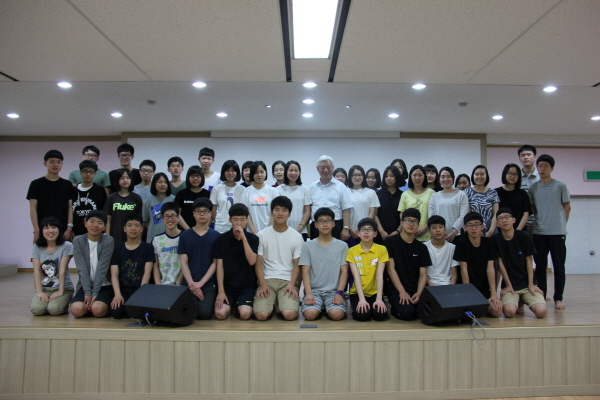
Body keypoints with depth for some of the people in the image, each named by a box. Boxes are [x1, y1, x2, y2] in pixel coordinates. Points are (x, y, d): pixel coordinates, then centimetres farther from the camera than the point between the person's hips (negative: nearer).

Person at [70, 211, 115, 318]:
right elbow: (82, 269, -8)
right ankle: (90, 304, 8)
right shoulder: (78, 240, 0)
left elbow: (102, 269, -11)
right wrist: (87, 293, -15)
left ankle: (107, 307, 7)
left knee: (98, 310, -27)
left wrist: (94, 293, -16)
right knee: (77, 310, -25)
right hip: (85, 284, 2)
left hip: (104, 285, -2)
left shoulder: (108, 241, -5)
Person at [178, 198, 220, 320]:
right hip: (189, 284, 1)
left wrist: (200, 283, -10)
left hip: (209, 284, -1)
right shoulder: (185, 236, 6)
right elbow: (183, 262, 3)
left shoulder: (216, 236, 3)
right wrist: (191, 284, -9)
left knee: (205, 313, -19)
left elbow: (215, 263, 0)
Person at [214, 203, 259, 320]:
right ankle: (230, 305, 12)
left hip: (247, 286, 0)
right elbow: (219, 265, -1)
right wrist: (220, 291, -7)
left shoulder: (253, 239, 1)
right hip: (226, 285, 1)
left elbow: (252, 261, -14)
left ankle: (240, 305, 12)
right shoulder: (222, 239, 1)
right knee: (220, 313, -22)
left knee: (245, 314, -23)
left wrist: (243, 238, -19)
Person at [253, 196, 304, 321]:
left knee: (289, 314, -23)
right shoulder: (262, 235, 4)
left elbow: (297, 264, 3)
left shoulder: (297, 236, 4)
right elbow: (258, 263, 3)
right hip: (267, 279, 0)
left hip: (288, 281, 0)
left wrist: (291, 284, -12)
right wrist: (263, 284, -10)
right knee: (261, 314, -23)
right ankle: (271, 303, 11)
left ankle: (282, 302, 11)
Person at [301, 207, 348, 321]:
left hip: (334, 290, 0)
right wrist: (308, 293, -13)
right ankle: (319, 307, 6)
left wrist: (339, 293, -10)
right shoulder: (308, 246, 7)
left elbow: (344, 271, 4)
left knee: (337, 314, -28)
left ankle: (327, 308, 6)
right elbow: (305, 271, 2)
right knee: (310, 314, -28)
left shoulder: (342, 246, 8)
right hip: (314, 289, 0)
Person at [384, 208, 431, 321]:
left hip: (416, 290, 4)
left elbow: (423, 275, 7)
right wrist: (402, 291, -14)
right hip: (396, 289, -4)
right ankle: (394, 309, 5)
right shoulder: (390, 241, 1)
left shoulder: (421, 248, 12)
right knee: (407, 312, -29)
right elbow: (390, 268, -6)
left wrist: (418, 293, -12)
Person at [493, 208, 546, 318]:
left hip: (526, 283, 0)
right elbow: (500, 262, -2)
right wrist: (508, 285, -3)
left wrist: (531, 284, -4)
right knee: (509, 312, -25)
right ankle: (517, 301, 11)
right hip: (509, 285, 0)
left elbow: (529, 260, -1)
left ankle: (524, 300, 13)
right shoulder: (495, 239, -4)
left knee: (541, 311, -21)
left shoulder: (524, 237, -5)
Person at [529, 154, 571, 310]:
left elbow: (567, 207, 5)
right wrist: (539, 222, 5)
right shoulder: (533, 188, 5)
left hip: (557, 232, -2)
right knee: (540, 267, 7)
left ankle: (558, 298, 13)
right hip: (538, 233, 2)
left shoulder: (560, 186, 0)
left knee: (559, 267, 4)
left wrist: (561, 224, 6)